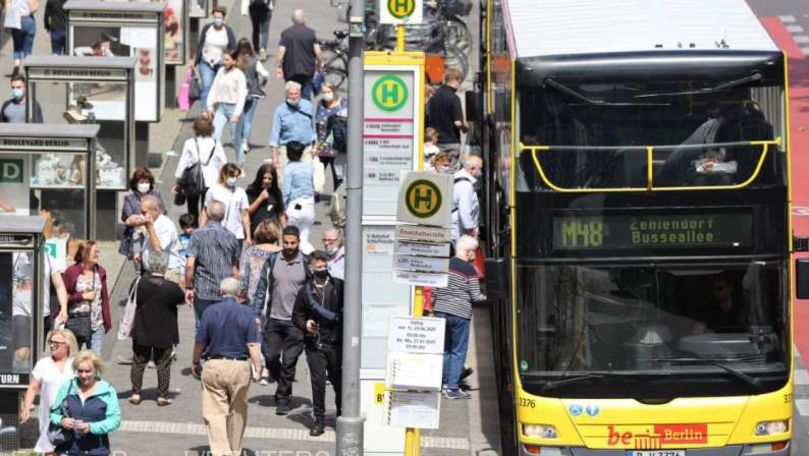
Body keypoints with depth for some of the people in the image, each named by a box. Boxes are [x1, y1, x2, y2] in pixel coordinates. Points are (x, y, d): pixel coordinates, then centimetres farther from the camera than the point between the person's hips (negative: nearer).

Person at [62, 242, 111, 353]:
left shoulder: (100, 272, 5)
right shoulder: (71, 271, -5)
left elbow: (105, 298, 9)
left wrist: (107, 321, 7)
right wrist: (83, 296, -13)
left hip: (96, 323, 2)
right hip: (76, 323, -2)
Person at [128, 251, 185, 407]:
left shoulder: (142, 283, -11)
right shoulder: (171, 287, -18)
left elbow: (138, 300, 3)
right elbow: (182, 300, -3)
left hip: (142, 332, 2)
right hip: (164, 334, -2)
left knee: (139, 362, 15)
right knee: (163, 365, 9)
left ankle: (136, 394, 16)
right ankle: (162, 396, 11)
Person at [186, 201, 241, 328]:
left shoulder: (198, 235, -5)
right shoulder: (231, 237, 5)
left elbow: (190, 265, -13)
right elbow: (235, 270, 11)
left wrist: (188, 287, -3)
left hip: (203, 290, -2)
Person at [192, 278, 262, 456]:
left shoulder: (210, 312, -2)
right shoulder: (246, 312, -3)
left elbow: (200, 343, 2)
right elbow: (253, 344, -8)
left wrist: (195, 364, 17)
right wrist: (257, 367, -2)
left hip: (213, 366, -1)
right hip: (240, 367, 1)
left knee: (215, 413, -1)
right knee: (237, 413, 15)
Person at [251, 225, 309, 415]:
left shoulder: (306, 264, -2)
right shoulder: (272, 260, 3)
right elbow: (262, 288, 9)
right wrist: (256, 314, 3)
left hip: (296, 323, -2)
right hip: (274, 319, 2)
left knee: (289, 362, -3)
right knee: (270, 357, 5)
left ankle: (283, 399, 6)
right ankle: (284, 386, 30)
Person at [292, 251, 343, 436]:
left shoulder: (339, 287, 2)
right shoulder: (305, 291, 7)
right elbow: (296, 315, 14)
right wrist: (305, 324, -5)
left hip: (336, 342, -1)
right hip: (314, 344, 1)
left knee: (338, 380, 7)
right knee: (318, 381, -1)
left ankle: (342, 414, 24)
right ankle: (319, 419, 8)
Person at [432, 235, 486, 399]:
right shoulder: (470, 270, -9)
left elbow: (434, 290, 8)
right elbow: (475, 296, -7)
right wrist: (485, 298, 13)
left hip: (440, 312, 5)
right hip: (460, 314, -5)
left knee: (444, 350, 17)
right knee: (458, 352, 2)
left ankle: (444, 384, 18)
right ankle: (452, 388, -1)